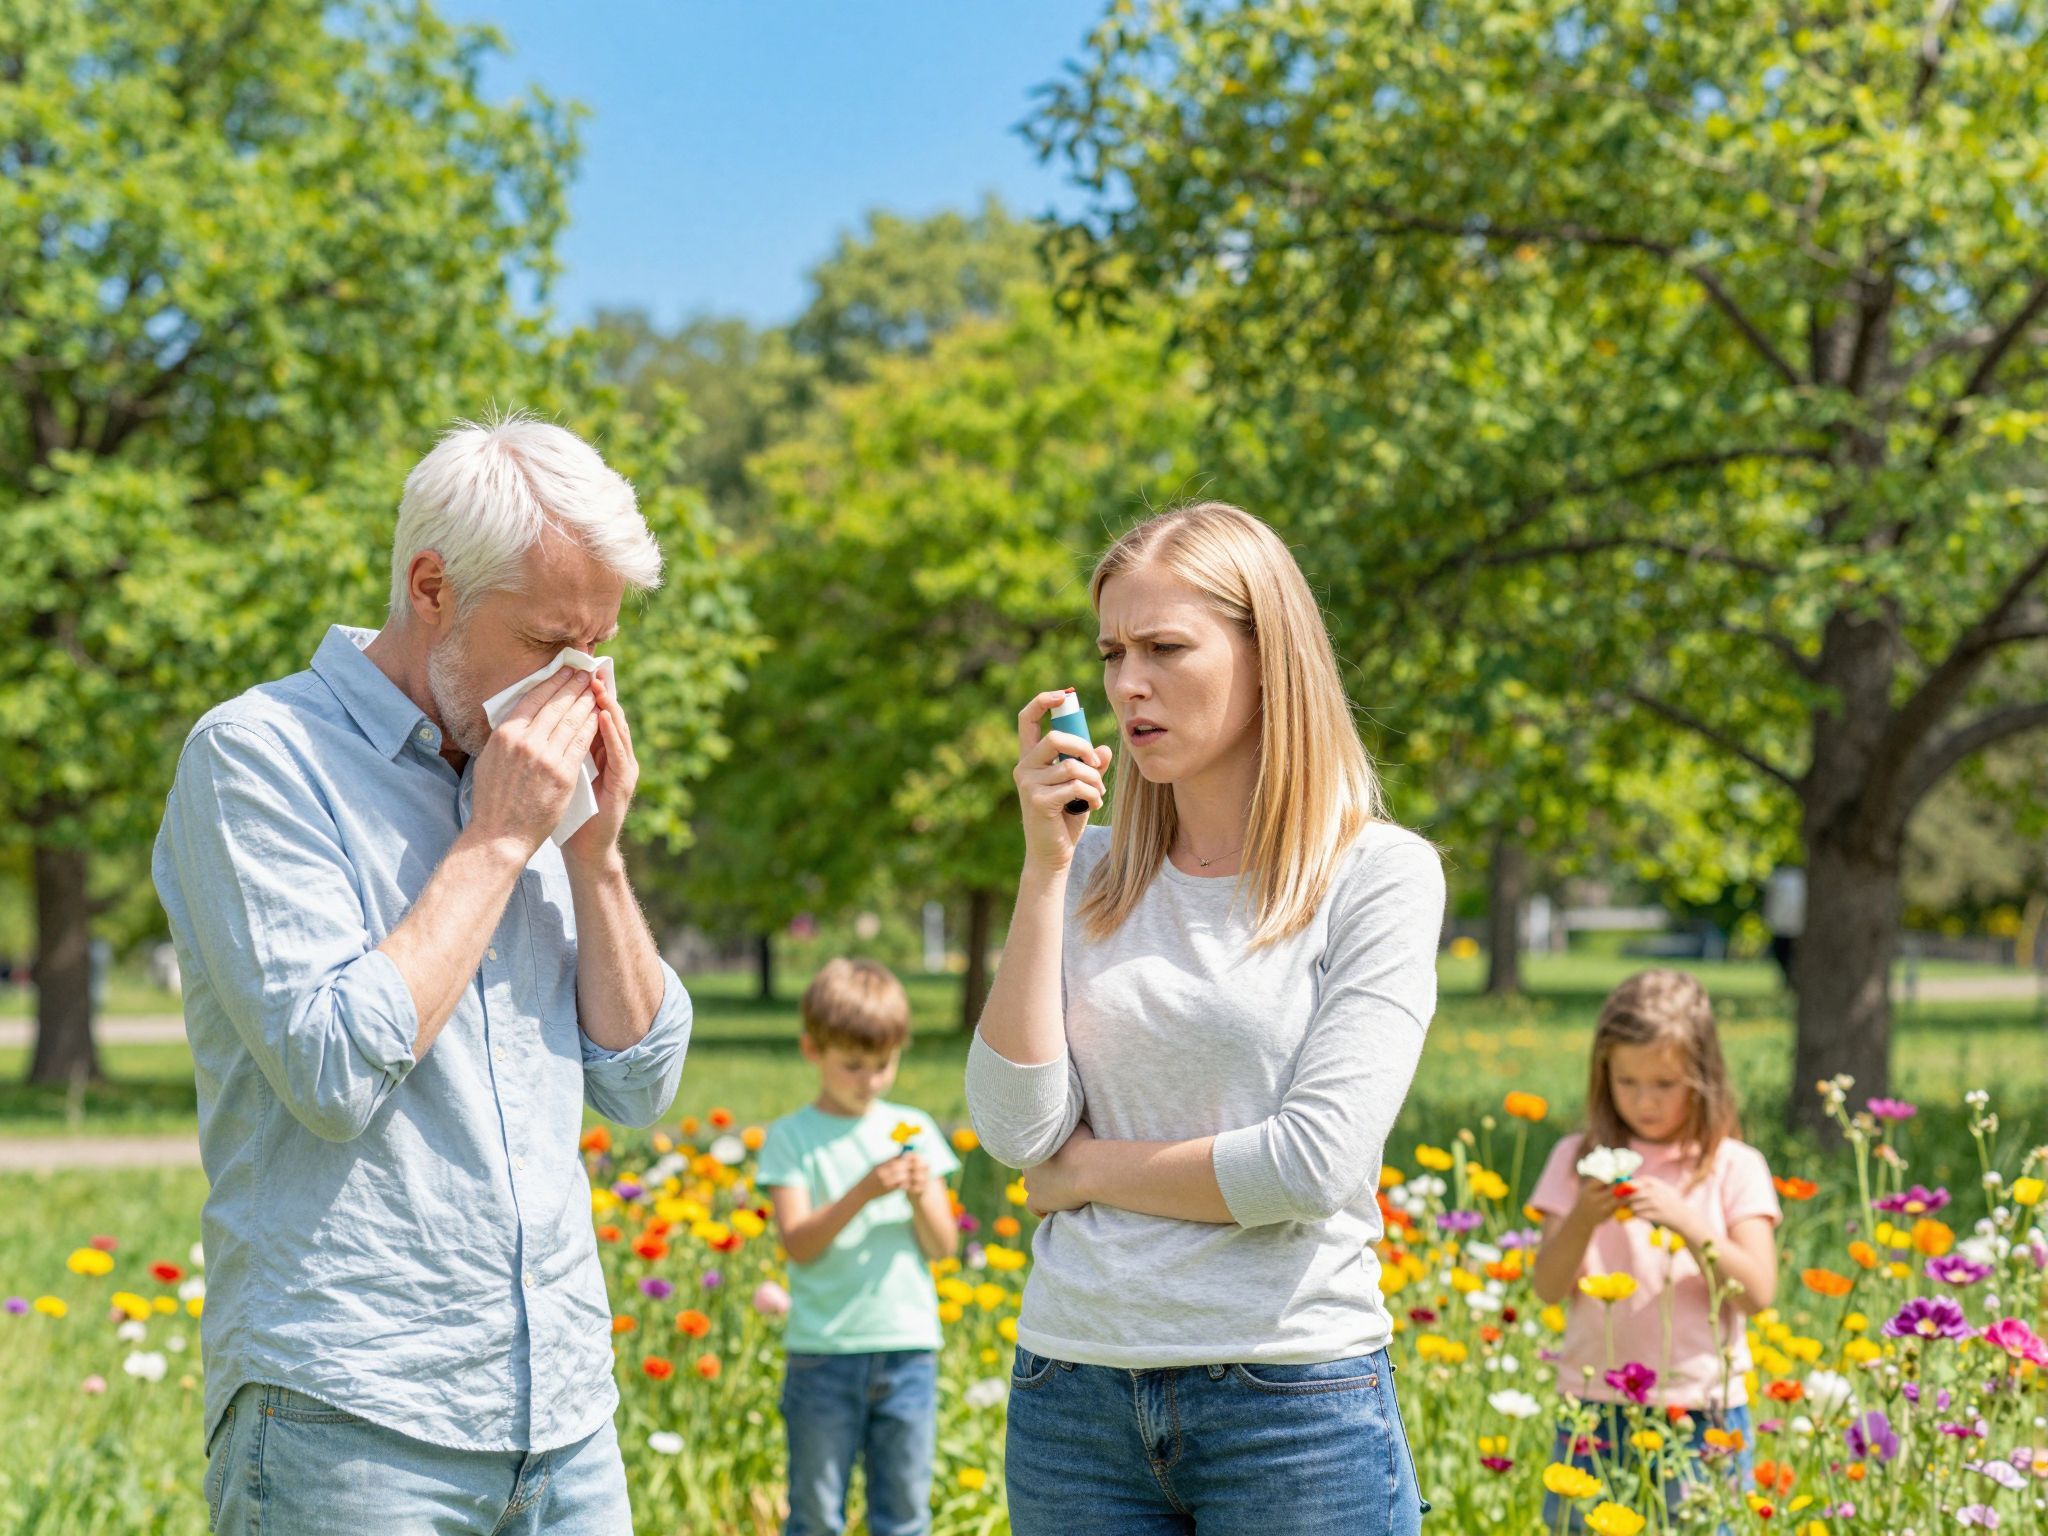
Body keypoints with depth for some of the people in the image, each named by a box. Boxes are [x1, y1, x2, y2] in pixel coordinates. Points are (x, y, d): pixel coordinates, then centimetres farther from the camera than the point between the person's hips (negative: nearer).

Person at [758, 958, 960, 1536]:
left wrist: (921, 1195, -13)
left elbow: (942, 1246, 6)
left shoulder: (915, 1130, 8)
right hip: (823, 1352, -2)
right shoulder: (792, 1137, -1)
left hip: (908, 1349, 3)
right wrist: (863, 1191, -23)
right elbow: (798, 1243, -11)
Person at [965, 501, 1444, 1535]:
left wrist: (1088, 1169, -3)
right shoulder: (1091, 874, 7)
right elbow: (1016, 1131, -3)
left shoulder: (1379, 874, -4)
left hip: (1293, 1401, -3)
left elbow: (1316, 1161, -13)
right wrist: (1044, 866, -5)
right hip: (1073, 1387, 3)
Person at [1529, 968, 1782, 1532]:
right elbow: (1548, 1287, 0)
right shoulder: (1578, 1161, 5)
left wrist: (1684, 1221, -19)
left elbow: (1757, 1293, -8)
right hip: (1596, 1416, 1)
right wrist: (1582, 1220, -18)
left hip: (1702, 1416, -1)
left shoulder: (1733, 1168, 0)